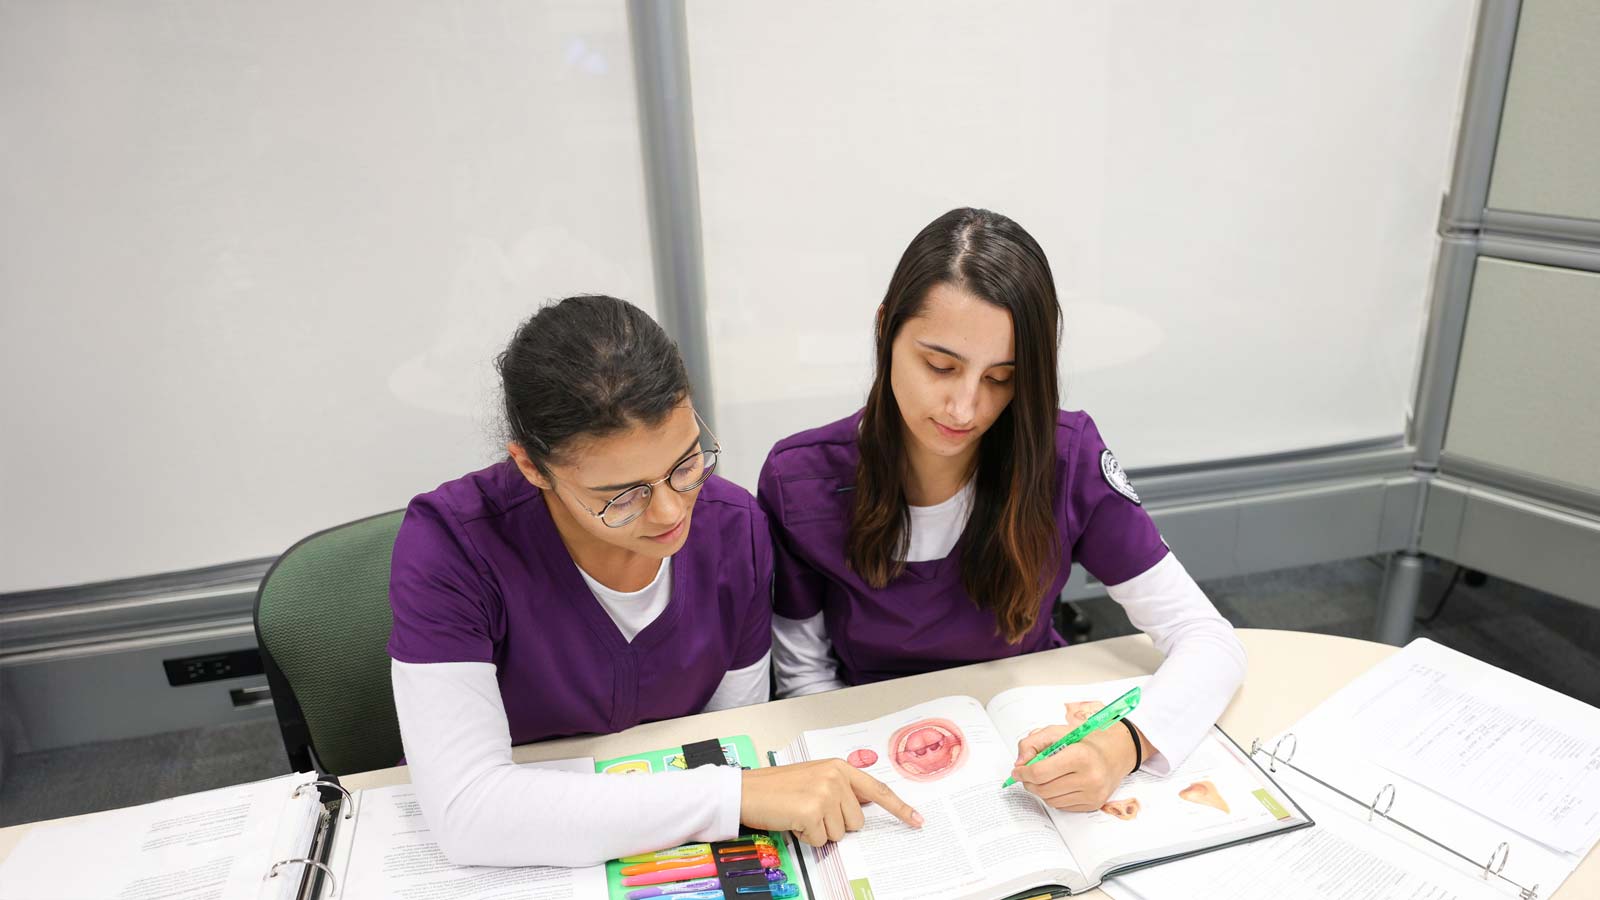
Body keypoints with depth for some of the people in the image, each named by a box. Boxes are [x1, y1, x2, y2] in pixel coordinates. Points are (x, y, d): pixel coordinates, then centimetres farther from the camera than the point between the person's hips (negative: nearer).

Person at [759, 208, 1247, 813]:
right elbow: (806, 678, -5)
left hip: (1030, 744, 3)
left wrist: (1124, 746, -33)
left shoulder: (1066, 458, -17)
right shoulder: (800, 480, -17)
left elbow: (1209, 641, -14)